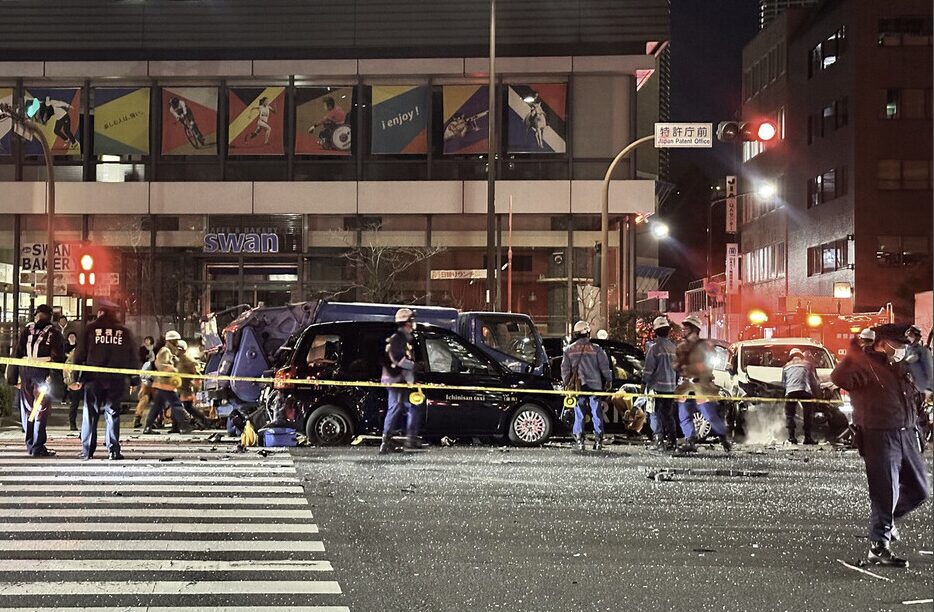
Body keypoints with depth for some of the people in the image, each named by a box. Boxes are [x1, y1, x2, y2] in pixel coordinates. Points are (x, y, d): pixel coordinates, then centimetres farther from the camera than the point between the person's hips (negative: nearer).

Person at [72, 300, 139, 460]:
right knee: (112, 413, 5)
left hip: (93, 377, -1)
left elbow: (80, 354, 0)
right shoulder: (124, 331, 6)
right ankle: (114, 450, -2)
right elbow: (132, 357, 8)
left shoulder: (91, 328, 2)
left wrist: (77, 377, 3)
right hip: (116, 380, 1)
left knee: (90, 414, 5)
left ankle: (87, 451, 2)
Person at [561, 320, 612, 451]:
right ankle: (598, 440, 4)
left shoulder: (569, 350, 2)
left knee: (579, 414, 6)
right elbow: (604, 367, 1)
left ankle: (579, 440, 2)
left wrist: (567, 384, 15)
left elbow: (565, 369, 5)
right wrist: (608, 381, 14)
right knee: (597, 414, 5)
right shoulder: (596, 349, -2)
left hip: (577, 387, 1)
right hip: (595, 385, -1)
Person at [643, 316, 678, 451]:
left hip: (657, 386, -5)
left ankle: (659, 441, -5)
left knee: (656, 414, 0)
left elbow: (648, 369, -12)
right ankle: (672, 441, 13)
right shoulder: (674, 348, 7)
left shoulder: (654, 348, -11)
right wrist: (675, 382, 22)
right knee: (669, 414, 13)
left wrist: (645, 383, -5)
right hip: (671, 387, 5)